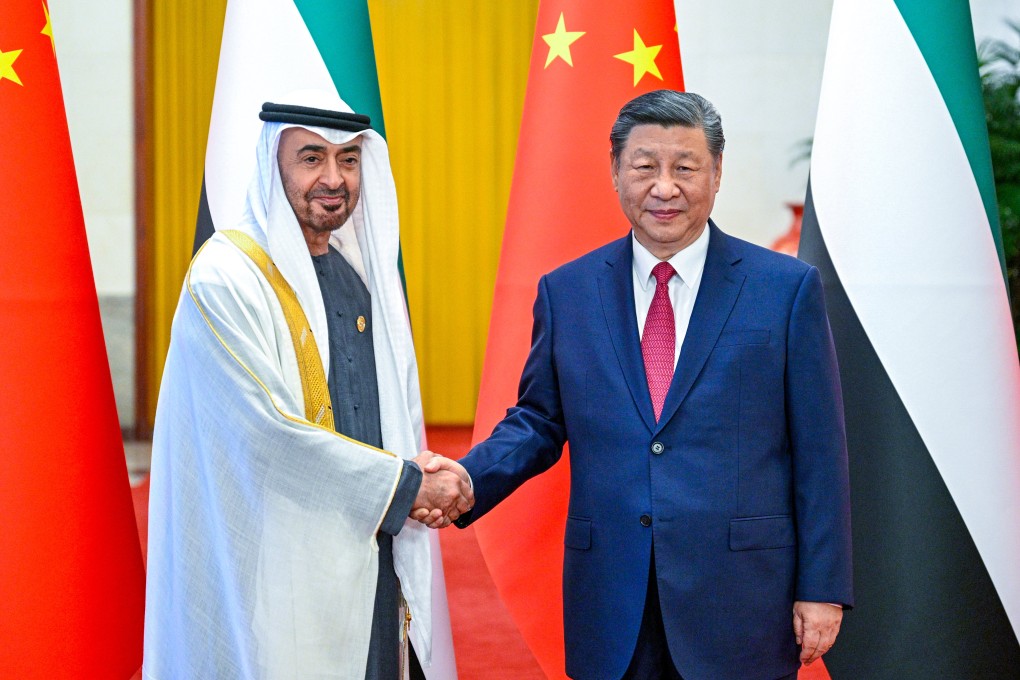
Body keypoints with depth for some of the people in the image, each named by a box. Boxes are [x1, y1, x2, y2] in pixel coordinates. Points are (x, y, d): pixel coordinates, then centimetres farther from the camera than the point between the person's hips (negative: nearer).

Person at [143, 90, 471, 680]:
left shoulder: (364, 273, 11)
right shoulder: (224, 280, -12)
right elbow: (270, 431, -18)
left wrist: (422, 475, -4)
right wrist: (407, 482, -11)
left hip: (373, 559, 7)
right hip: (282, 575, -7)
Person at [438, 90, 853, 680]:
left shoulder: (787, 288, -1)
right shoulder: (566, 292, 6)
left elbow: (819, 452, -1)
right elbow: (538, 421, 11)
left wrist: (822, 589, -4)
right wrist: (464, 482, -8)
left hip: (741, 608, -2)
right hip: (611, 610, 2)